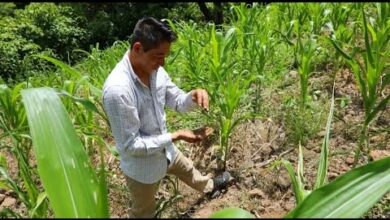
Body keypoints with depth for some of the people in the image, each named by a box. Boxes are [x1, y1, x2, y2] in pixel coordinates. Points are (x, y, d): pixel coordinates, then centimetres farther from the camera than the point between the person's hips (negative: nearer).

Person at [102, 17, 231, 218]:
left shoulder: (155, 71, -14)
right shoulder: (117, 89, -36)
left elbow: (177, 101, 0)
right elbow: (131, 144, -30)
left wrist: (193, 96, -23)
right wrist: (176, 136, -29)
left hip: (164, 150, 7)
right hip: (142, 166, -6)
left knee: (187, 169, 35)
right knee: (144, 212, 21)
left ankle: (208, 187, 67)